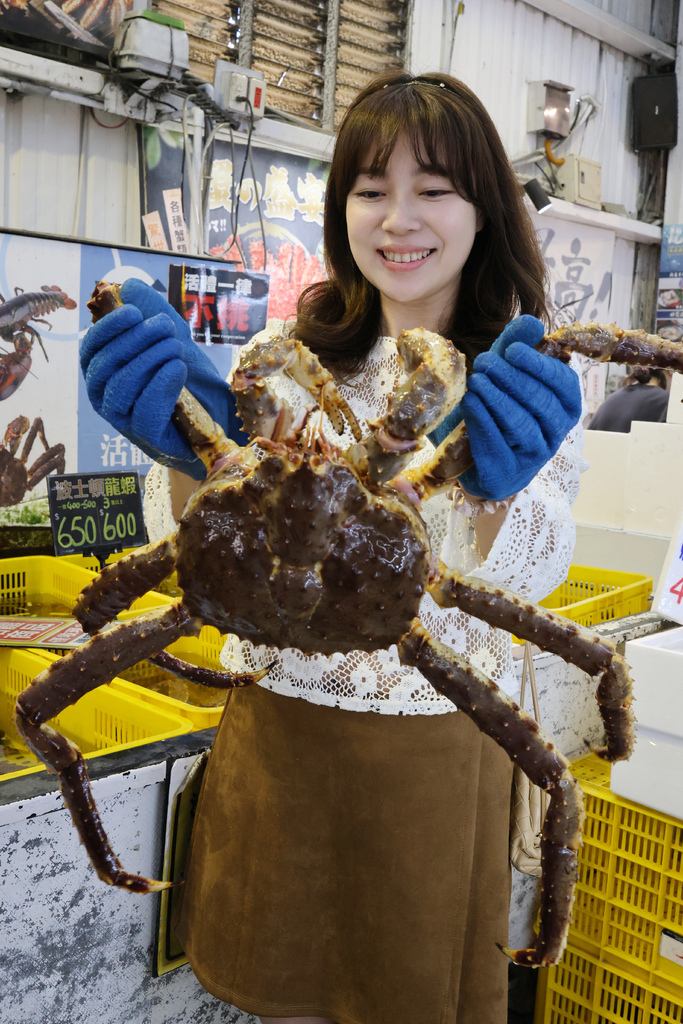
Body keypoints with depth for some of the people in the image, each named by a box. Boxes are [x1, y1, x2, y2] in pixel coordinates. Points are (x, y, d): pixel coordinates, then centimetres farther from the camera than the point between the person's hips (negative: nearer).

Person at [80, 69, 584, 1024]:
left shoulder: (532, 377, -3)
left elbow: (523, 576, -16)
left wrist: (499, 485, -38)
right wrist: (189, 450, -32)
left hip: (441, 744, -1)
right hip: (280, 724, 1)